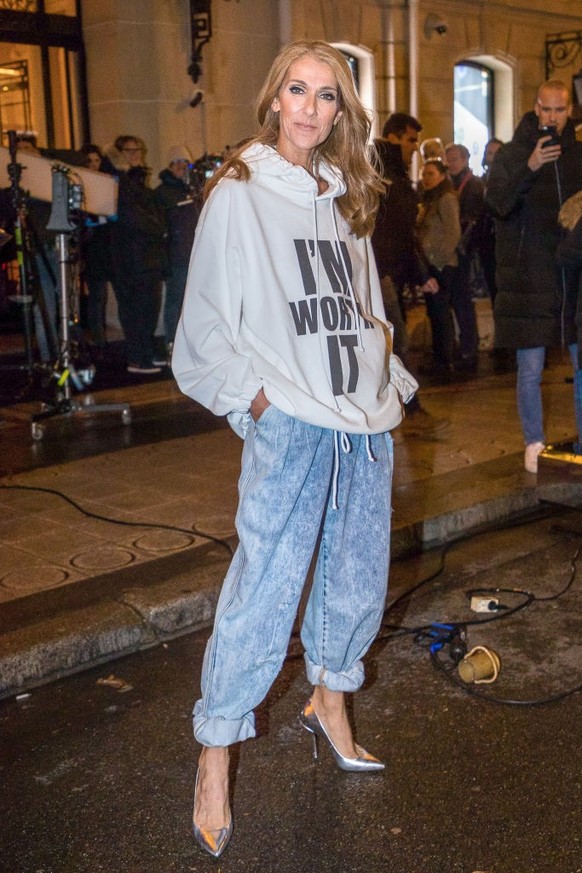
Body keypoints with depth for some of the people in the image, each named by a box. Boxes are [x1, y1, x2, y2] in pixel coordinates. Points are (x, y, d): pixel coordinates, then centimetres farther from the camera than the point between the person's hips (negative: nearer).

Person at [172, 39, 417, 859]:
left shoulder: (345, 198, 16)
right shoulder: (239, 193, -2)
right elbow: (205, 323, -4)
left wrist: (392, 382, 13)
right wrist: (255, 392, -14)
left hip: (365, 422, 7)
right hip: (290, 425, -6)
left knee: (358, 577, 14)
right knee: (263, 590, -8)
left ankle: (329, 701, 37)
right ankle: (214, 760, 7)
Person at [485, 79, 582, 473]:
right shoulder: (512, 154, 1)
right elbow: (498, 203, -15)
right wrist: (530, 167, -26)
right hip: (528, 277, -2)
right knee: (530, 370, 3)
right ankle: (534, 444, 18)